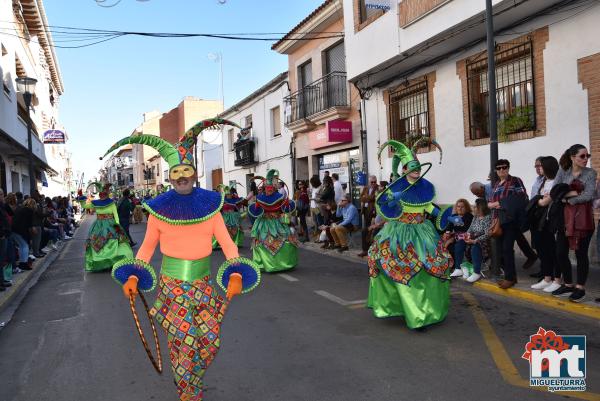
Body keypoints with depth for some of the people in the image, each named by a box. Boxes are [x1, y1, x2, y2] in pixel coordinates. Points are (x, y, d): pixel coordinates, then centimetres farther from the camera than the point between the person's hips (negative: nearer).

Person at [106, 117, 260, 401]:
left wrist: (236, 273, -17)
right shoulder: (159, 208, -5)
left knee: (210, 340, 7)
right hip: (172, 283, -2)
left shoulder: (209, 205, -3)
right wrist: (133, 276, -7)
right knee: (181, 341, 3)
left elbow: (226, 242, -4)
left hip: (204, 282, 2)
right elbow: (147, 245, 4)